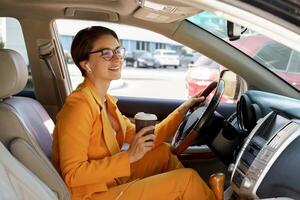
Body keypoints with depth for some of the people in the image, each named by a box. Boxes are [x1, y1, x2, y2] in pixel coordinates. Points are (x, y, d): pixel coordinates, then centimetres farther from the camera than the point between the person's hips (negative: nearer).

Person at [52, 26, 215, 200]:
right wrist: (129, 156, -27)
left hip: (113, 182, 9)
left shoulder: (105, 100, 5)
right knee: (188, 178, -9)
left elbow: (144, 140, 5)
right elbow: (73, 175, -24)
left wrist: (182, 110, 1)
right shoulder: (79, 107, -21)